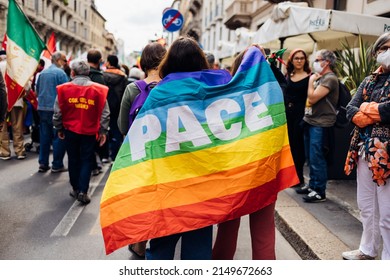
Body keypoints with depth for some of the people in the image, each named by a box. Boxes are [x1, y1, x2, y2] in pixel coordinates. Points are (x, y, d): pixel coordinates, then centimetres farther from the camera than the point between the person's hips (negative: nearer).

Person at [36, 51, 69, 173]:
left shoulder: (42, 73, 12)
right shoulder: (60, 73, -10)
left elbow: (37, 90, 19)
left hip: (42, 108, 7)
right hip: (56, 109, -7)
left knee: (44, 137, 11)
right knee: (58, 137, 1)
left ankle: (43, 164, 15)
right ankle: (57, 165, 4)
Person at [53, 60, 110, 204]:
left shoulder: (64, 89, -8)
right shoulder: (98, 89, -8)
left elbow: (58, 112, -2)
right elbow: (105, 114, -6)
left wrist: (59, 129, 12)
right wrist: (103, 131, 4)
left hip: (70, 130, 1)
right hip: (89, 131, -1)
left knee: (73, 159, 16)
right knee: (86, 160, 9)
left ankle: (76, 189, 25)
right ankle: (82, 191, 3)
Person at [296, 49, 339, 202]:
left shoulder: (330, 78, -14)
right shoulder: (320, 77, 16)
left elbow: (312, 98, -19)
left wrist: (311, 81, -8)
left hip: (321, 125, -9)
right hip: (310, 122, 10)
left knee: (317, 159, -5)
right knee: (310, 158, 16)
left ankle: (320, 192, 3)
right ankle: (312, 185, 27)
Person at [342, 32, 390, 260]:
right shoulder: (369, 81, 13)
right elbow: (350, 110, 2)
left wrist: (366, 109, -8)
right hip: (364, 150, 7)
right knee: (367, 206, 19)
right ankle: (368, 250, 35)